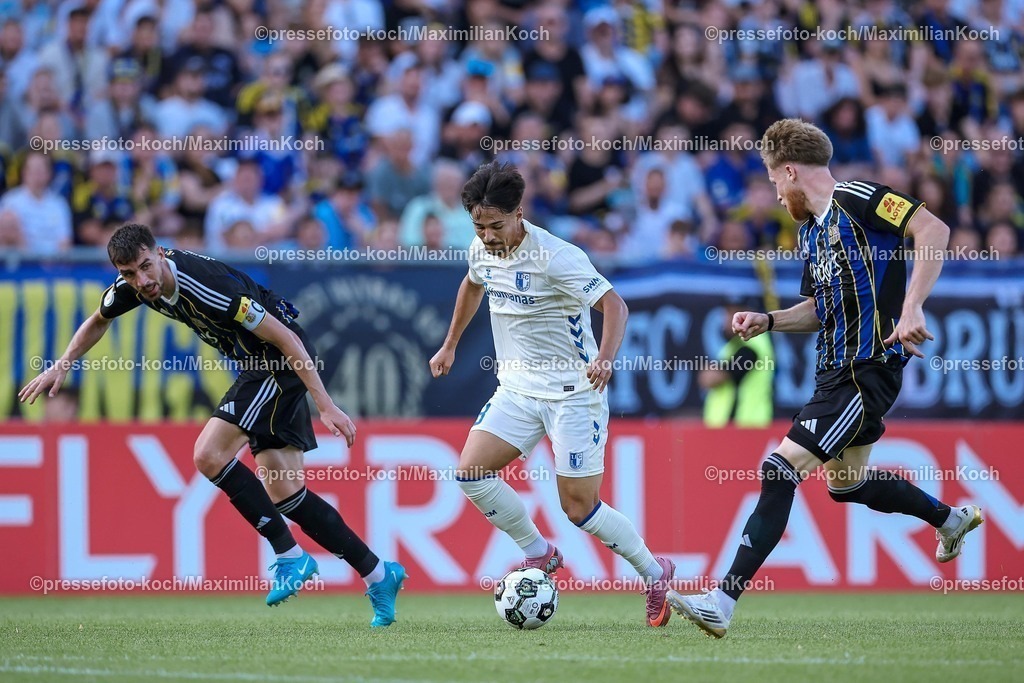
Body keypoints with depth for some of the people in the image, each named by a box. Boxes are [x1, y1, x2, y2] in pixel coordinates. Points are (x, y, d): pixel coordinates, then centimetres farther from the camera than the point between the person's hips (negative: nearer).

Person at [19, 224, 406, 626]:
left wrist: (325, 405, -25)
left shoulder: (205, 286, -30)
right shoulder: (133, 286, -6)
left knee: (209, 455, -19)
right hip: (259, 366, 9)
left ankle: (290, 556, -9)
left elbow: (286, 339, -25)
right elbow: (98, 321, 19)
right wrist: (61, 366, 7)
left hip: (282, 361, -9)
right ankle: (379, 575, 14)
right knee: (284, 494, 5)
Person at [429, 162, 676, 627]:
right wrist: (450, 345, 29)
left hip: (573, 392, -7)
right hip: (517, 389, 7)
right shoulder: (482, 250, 0)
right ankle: (539, 554, 9)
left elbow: (614, 305, -25)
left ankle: (655, 574, 14)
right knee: (471, 472, -10)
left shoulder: (555, 257, -22)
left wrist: (605, 357, -42)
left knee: (579, 507, -7)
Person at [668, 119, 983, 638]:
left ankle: (723, 602, -18)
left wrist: (911, 307, -28)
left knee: (782, 468, -16)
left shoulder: (857, 200, -12)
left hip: (867, 370, -10)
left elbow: (934, 229, -22)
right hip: (836, 370, 10)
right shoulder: (812, 230, 15)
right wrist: (767, 321, 8)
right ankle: (952, 518, 47)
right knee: (844, 483, 25)